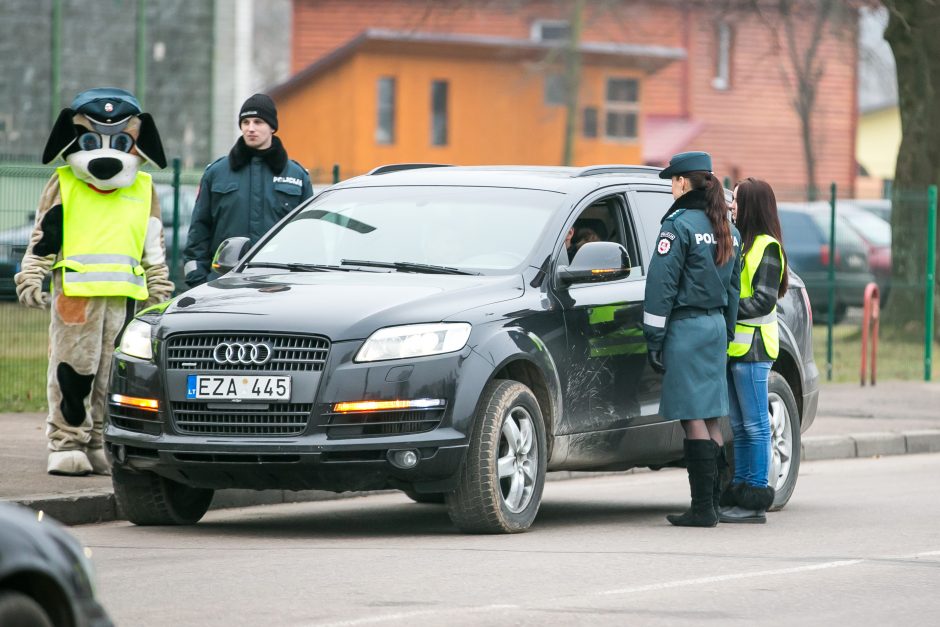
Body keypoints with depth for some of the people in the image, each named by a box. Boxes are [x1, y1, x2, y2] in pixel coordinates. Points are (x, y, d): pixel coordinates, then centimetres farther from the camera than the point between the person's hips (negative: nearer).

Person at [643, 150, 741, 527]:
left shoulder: (680, 225, -11)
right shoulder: (727, 230, 13)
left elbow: (662, 284, -13)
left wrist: (654, 339, -11)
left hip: (685, 327, -8)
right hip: (715, 326, 8)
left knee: (693, 418, -8)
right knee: (710, 418, 10)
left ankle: (702, 507, -10)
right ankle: (712, 503, 12)